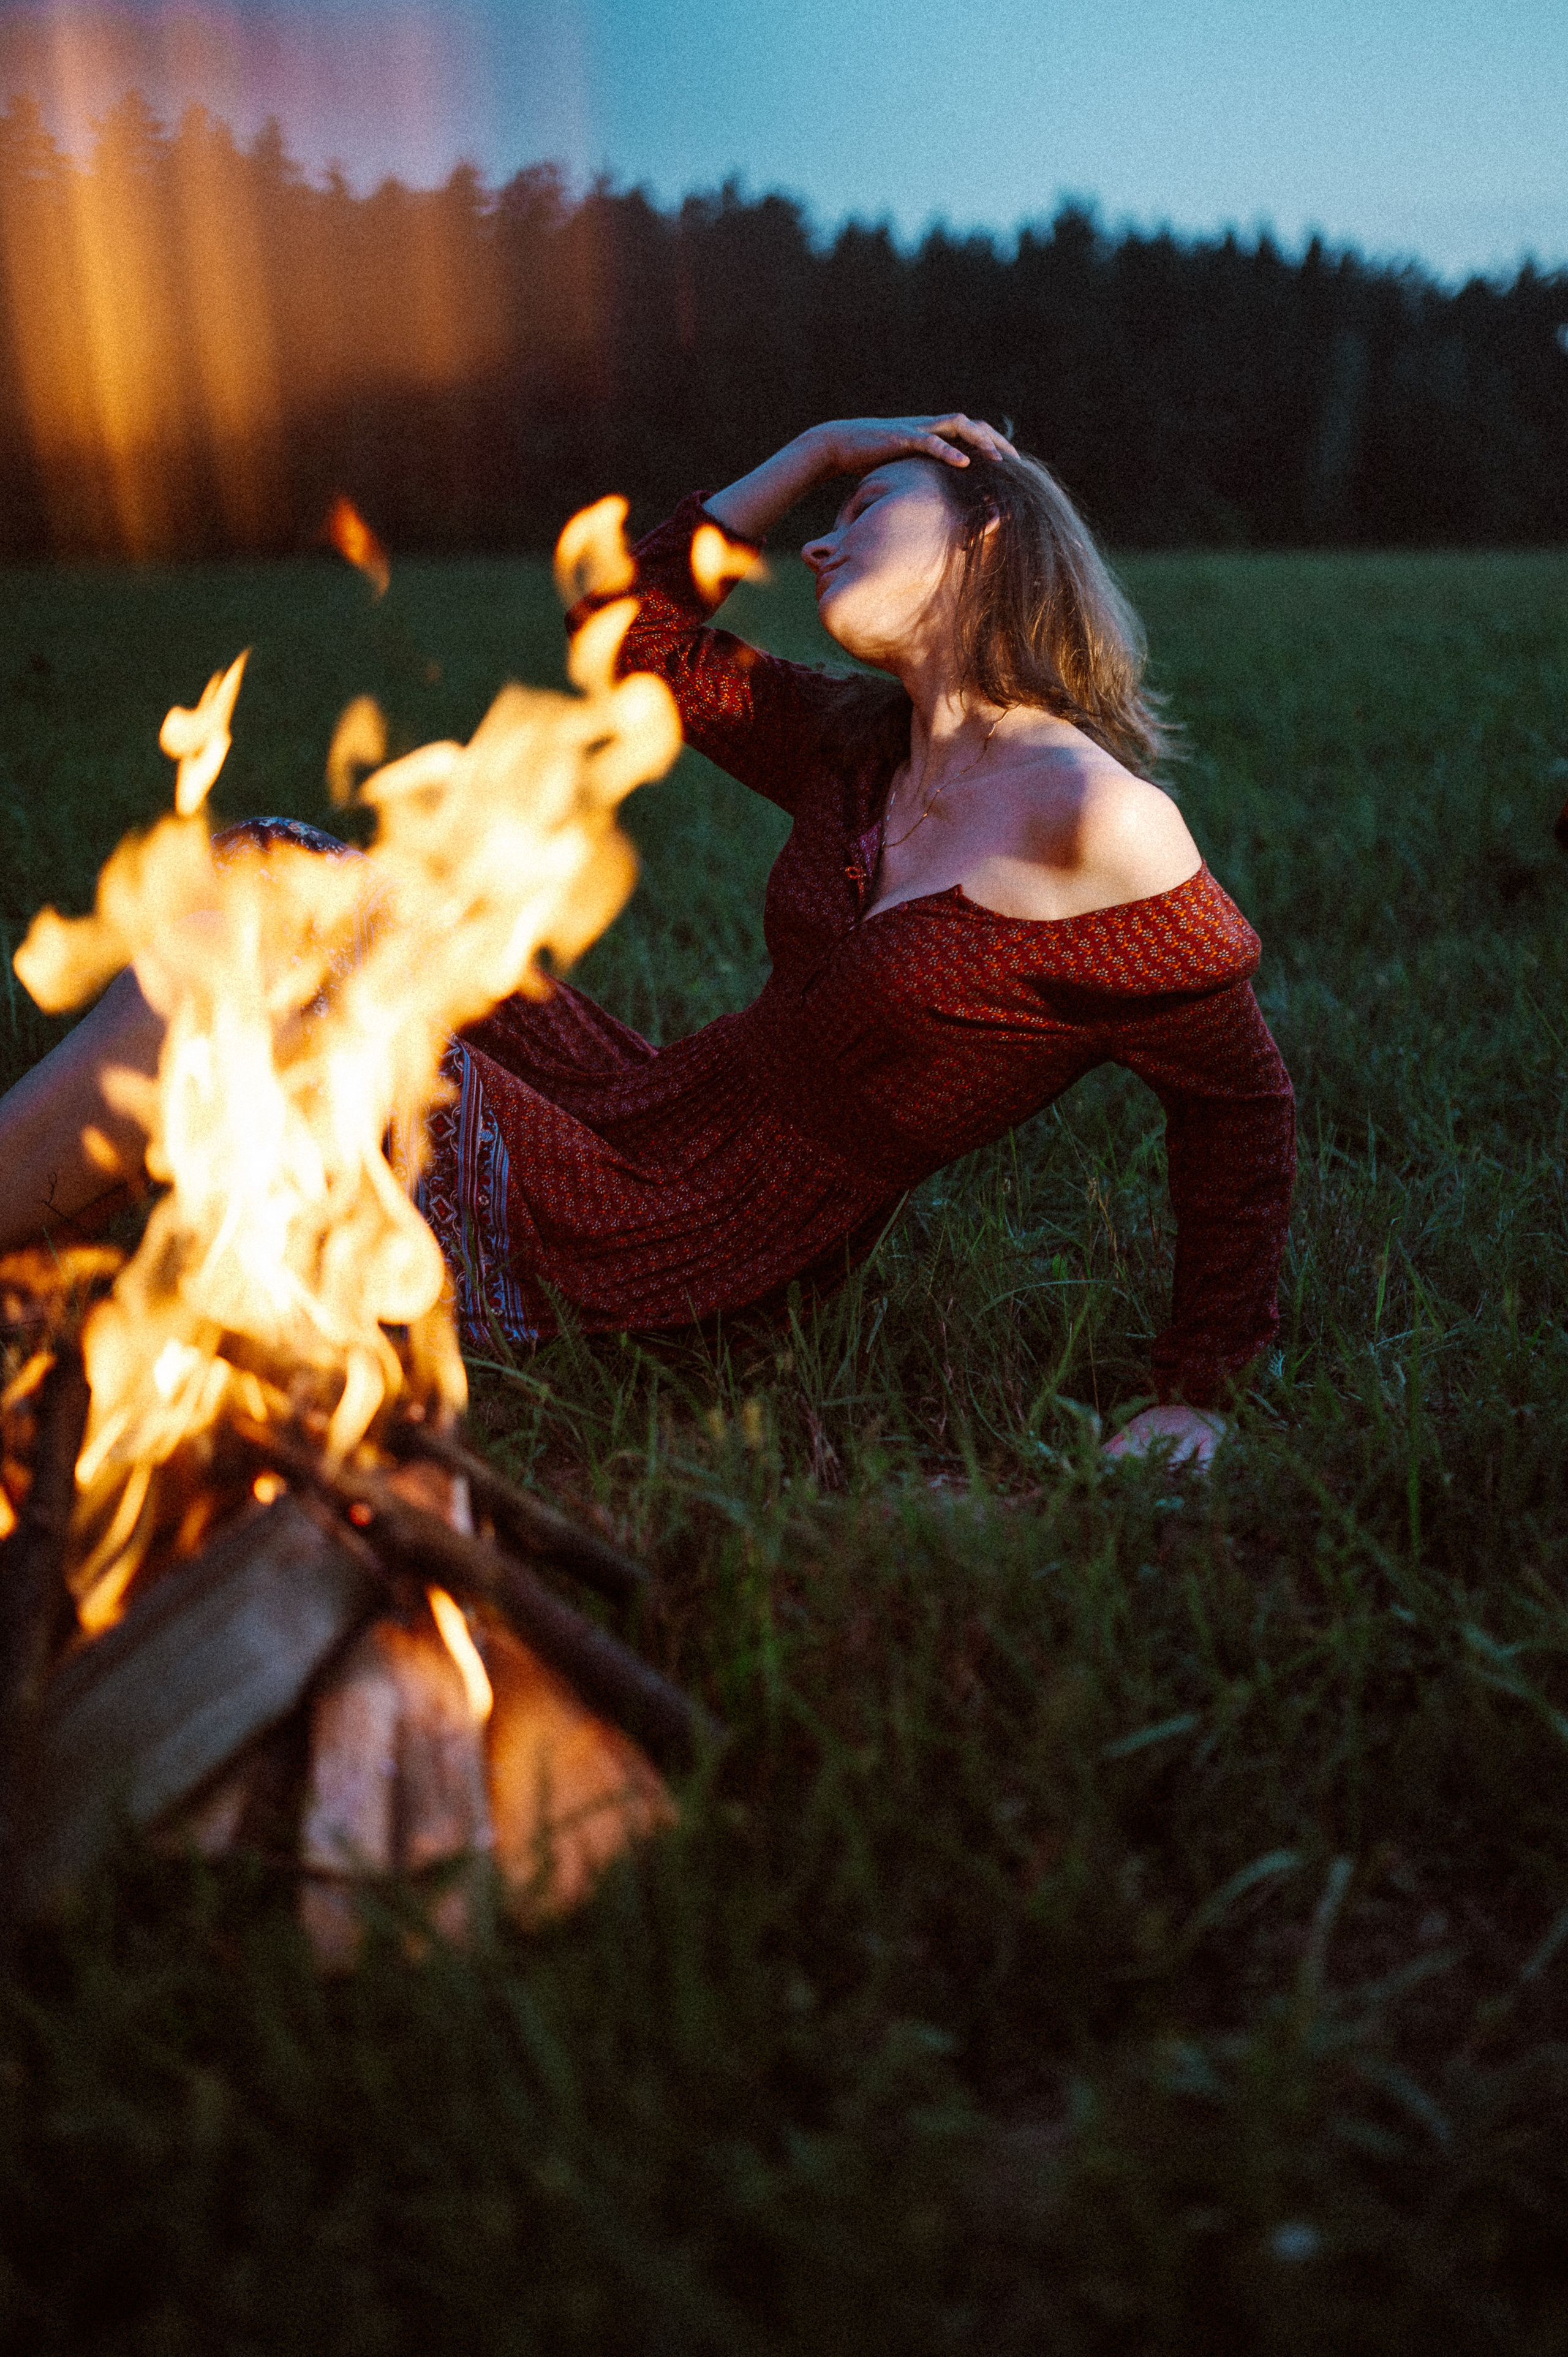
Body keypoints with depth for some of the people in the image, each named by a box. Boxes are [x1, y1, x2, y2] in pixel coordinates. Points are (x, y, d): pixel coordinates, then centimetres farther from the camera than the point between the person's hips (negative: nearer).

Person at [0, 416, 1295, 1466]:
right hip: (654, 1114, 8)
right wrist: (820, 446, 11)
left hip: (681, 1257, -8)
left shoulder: (1096, 823, -18)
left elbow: (1242, 1106, -13)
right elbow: (632, 628, 15)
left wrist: (1194, 1396, -12)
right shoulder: (860, 752, 6)